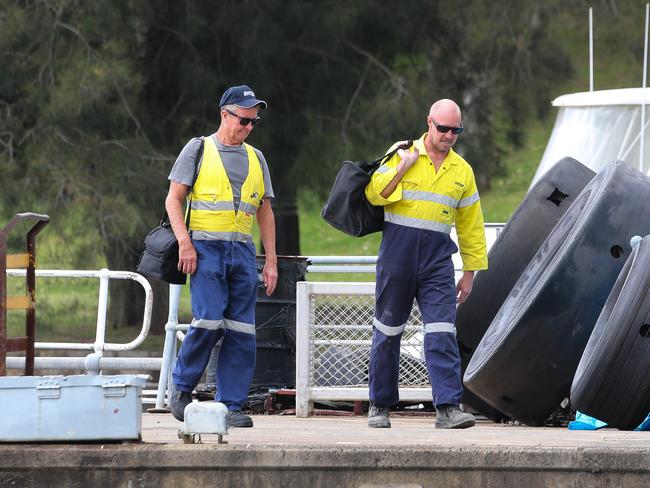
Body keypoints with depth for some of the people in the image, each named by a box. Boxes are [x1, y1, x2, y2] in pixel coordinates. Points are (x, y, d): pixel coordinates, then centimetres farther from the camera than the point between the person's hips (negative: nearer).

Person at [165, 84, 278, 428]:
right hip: (206, 246, -5)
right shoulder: (198, 149, 5)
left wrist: (271, 261, 14)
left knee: (241, 331, -2)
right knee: (209, 321, -17)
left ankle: (231, 405, 2)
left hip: (243, 250, 5)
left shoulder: (255, 159, 19)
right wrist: (184, 242, -13)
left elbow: (265, 212, 22)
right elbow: (173, 199, 1)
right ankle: (181, 388, 3)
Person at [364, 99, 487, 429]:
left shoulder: (462, 171, 11)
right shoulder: (402, 154, 3)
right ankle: (379, 405, 18)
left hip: (437, 258, 2)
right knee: (388, 329, 6)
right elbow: (373, 194, -3)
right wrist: (401, 169, -13)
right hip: (397, 252, -2)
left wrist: (470, 273, 12)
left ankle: (448, 407, -17)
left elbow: (471, 226, 15)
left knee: (442, 333, -11)